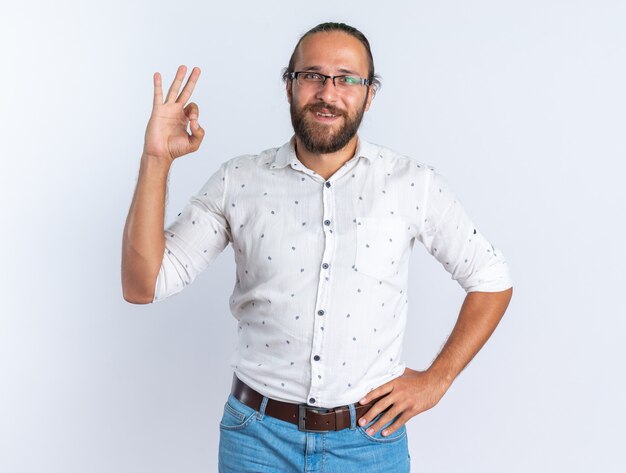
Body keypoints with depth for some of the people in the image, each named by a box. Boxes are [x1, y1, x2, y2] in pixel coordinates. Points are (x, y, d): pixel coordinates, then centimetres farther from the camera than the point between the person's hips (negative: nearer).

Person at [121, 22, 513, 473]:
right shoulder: (238, 181, -4)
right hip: (258, 436, 0)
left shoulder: (413, 183, -4)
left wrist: (436, 380, -2)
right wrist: (157, 160, -16)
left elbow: (492, 280, 5)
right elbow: (143, 285, -8)